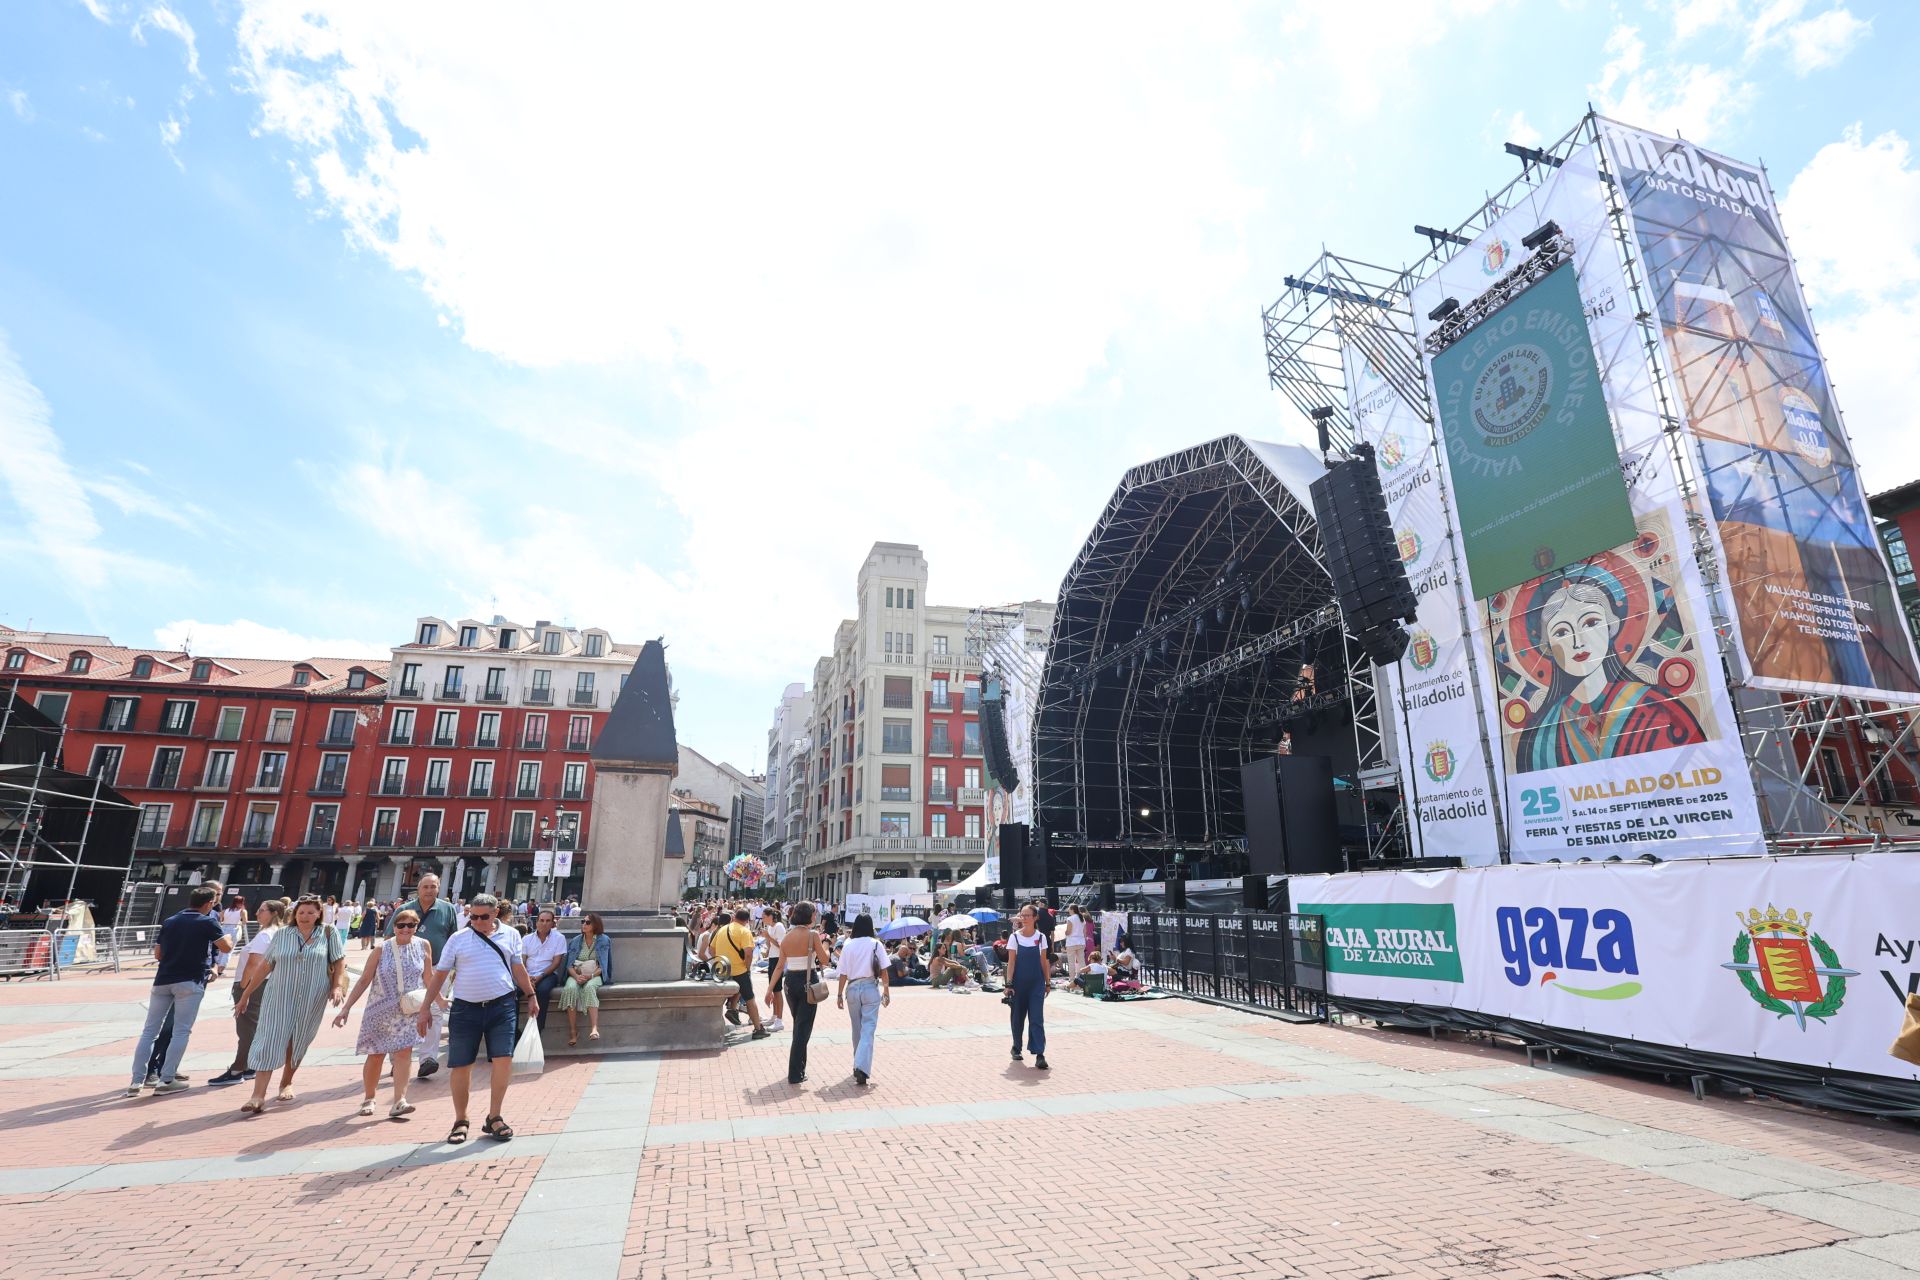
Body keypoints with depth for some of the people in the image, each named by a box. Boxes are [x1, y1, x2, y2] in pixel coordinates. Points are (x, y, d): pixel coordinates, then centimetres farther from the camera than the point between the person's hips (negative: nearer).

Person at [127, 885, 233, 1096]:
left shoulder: (170, 921, 13)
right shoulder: (208, 922, -4)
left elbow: (157, 954, 17)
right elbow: (226, 948, -5)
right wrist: (229, 939, 16)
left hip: (163, 980, 5)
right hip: (190, 982, -5)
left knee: (149, 1030, 10)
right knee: (181, 1031, 0)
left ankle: (136, 1081, 8)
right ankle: (166, 1080, -1)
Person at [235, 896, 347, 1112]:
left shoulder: (328, 933, -1)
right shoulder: (282, 934, 3)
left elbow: (339, 961, 0)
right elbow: (264, 965, 9)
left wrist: (338, 986, -12)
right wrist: (245, 994, 11)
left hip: (311, 1000, 0)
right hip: (279, 998, 0)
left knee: (298, 1043, 11)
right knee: (269, 1042, -7)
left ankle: (286, 1083, 32)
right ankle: (258, 1096, -7)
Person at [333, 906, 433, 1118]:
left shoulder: (423, 946, -3)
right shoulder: (381, 949, -5)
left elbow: (427, 978, 6)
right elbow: (364, 980, -1)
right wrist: (346, 1008, -5)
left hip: (408, 1011, 0)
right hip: (381, 1009, 1)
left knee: (403, 1052, -12)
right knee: (376, 1055, 9)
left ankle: (399, 1101, -15)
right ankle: (368, 1099, 30)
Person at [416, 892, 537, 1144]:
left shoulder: (510, 934, 6)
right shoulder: (458, 939, 3)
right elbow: (439, 974, 6)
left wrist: (531, 995, 16)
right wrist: (426, 1009, 3)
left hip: (501, 1006, 0)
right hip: (465, 1009, 0)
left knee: (503, 1059, -8)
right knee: (460, 1066, 5)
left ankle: (494, 1118, 8)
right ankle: (460, 1121, 23)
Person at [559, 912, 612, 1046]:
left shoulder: (603, 940, 5)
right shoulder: (576, 941, 12)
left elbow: (603, 966, -1)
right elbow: (570, 965, 5)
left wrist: (590, 976, -18)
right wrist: (576, 976, -16)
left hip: (594, 975, -2)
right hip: (576, 975, 2)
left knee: (589, 987, -37)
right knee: (570, 988, -33)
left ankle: (594, 1028, -48)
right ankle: (573, 1032, -32)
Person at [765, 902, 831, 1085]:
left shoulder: (787, 937, 5)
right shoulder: (813, 934, -11)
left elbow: (780, 966, 3)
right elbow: (824, 960, -9)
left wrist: (770, 990, 5)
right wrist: (824, 943, 8)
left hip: (790, 982, 6)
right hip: (807, 982, -6)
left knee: (798, 1025, 23)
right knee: (803, 1028, 1)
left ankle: (798, 1067, 33)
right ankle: (796, 1074, 0)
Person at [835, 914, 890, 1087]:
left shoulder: (848, 946, -2)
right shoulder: (876, 944, -4)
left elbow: (843, 973, -2)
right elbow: (883, 970, -2)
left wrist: (840, 994, 6)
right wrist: (886, 990, 9)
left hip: (853, 988, 2)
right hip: (871, 988, -2)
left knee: (857, 1029, 18)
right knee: (868, 1029, -4)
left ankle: (859, 1066, 30)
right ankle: (862, 1068, -19)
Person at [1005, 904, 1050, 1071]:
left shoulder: (1041, 937, 1)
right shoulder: (1014, 938, -3)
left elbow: (1044, 961, 7)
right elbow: (1011, 962, -4)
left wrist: (1047, 982, 7)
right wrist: (1009, 984, -11)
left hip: (1037, 983, 0)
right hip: (1019, 982, 0)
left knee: (1036, 1018, -8)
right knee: (1018, 1017, 11)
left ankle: (1039, 1054, -9)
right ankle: (1016, 1048, 30)